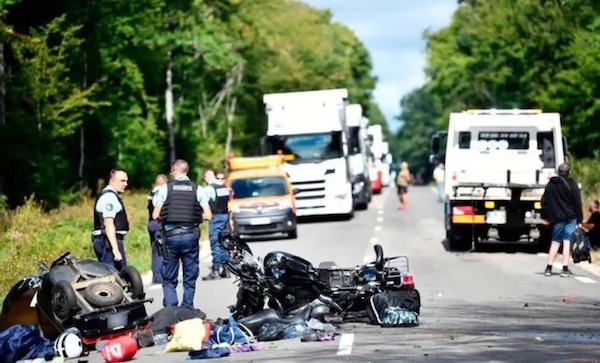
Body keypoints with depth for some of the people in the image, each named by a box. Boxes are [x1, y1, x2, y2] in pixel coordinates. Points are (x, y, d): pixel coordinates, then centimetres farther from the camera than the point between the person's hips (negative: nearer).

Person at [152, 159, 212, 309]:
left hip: (170, 235, -1)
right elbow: (208, 216, -3)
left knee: (169, 279, 6)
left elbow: (155, 215, -2)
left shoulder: (165, 188, 0)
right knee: (190, 279, 10)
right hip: (191, 236, 1)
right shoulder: (198, 189, 2)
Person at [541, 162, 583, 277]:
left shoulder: (550, 185, 6)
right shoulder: (572, 184, -6)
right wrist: (579, 220, -3)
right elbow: (577, 203, -6)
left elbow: (544, 202, 8)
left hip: (556, 218, 3)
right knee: (567, 241, -1)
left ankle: (549, 268, 8)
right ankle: (565, 269, -5)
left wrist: (545, 216, 15)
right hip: (570, 217, -3)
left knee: (555, 241, 12)